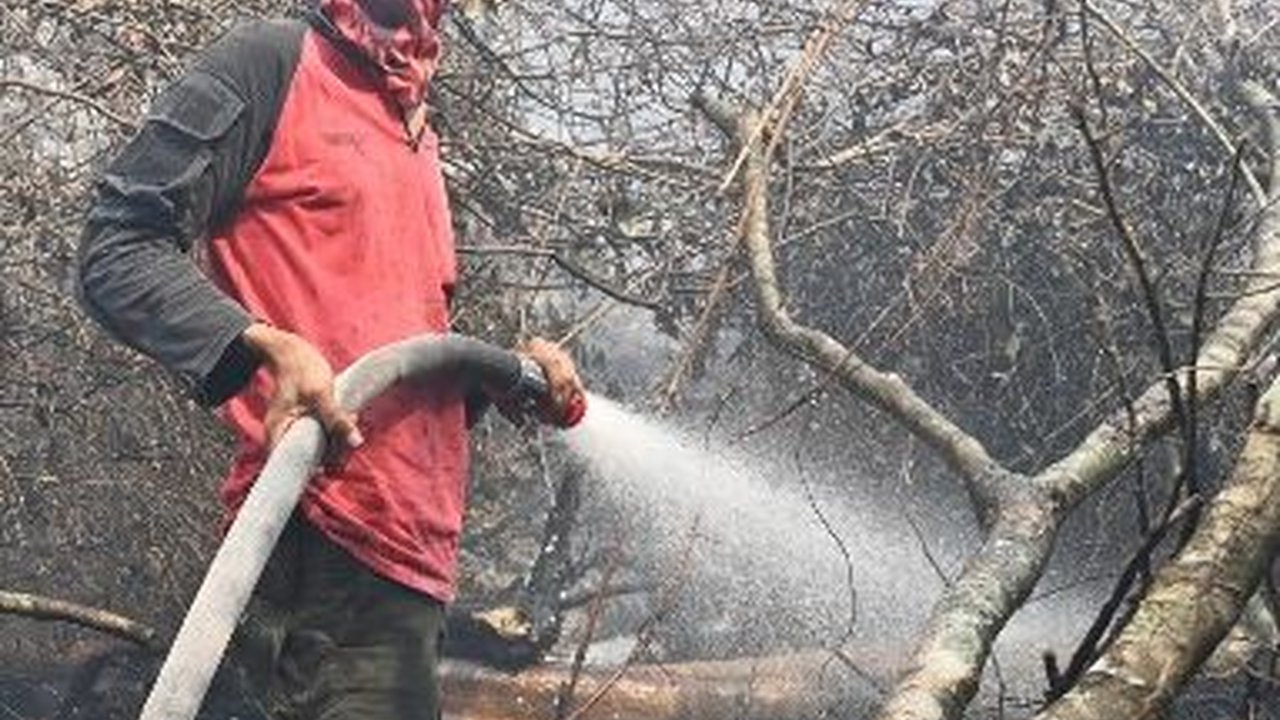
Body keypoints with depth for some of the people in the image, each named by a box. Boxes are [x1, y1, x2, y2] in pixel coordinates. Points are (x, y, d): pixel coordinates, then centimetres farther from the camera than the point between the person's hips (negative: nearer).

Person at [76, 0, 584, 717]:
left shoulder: (421, 142, 25)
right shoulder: (272, 62, 1)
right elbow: (118, 251, -7)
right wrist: (267, 346, -22)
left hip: (416, 545, 9)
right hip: (325, 542, -9)